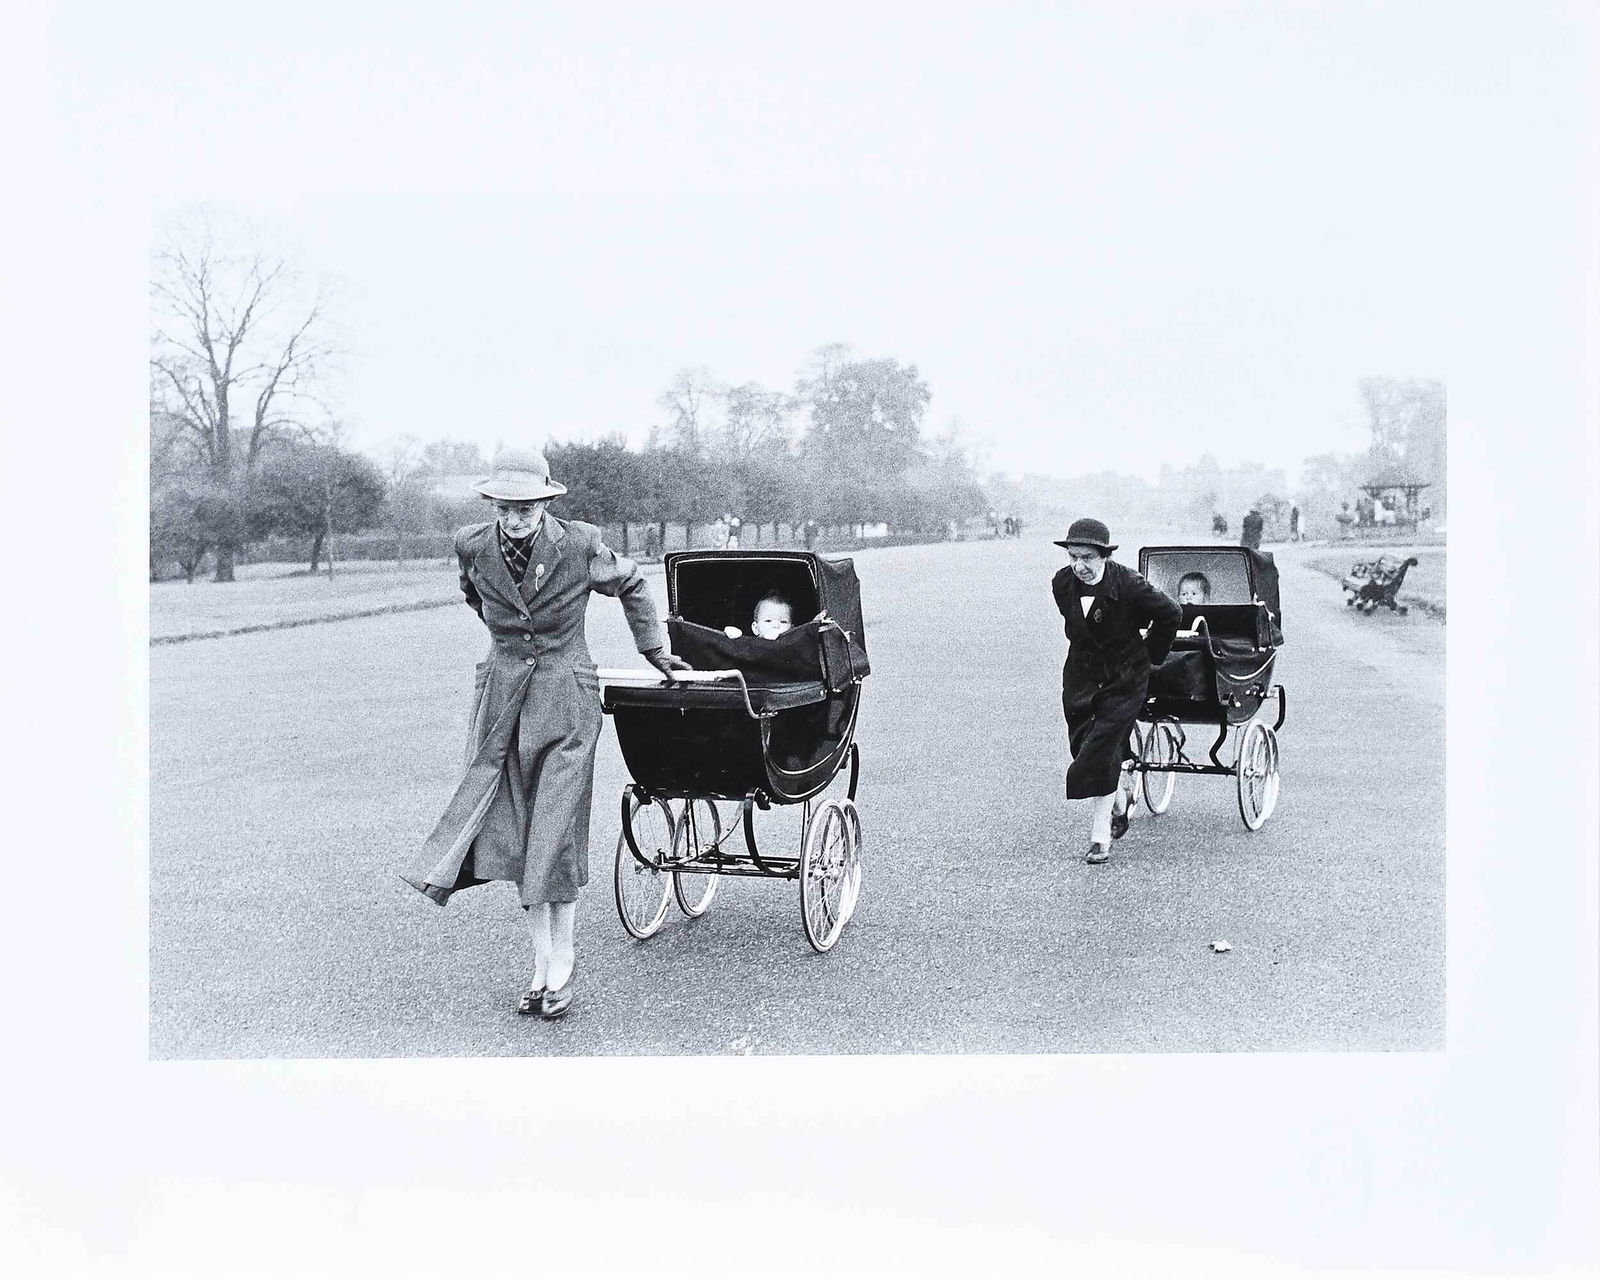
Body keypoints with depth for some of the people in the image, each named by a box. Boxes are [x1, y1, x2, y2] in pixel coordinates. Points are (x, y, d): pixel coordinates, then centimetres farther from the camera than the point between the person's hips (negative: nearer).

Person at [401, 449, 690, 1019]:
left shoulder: (579, 545, -12)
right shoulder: (473, 547, -4)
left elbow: (631, 585, 7)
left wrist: (655, 652, 13)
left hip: (566, 699, -3)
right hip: (503, 697, 3)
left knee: (555, 829, -5)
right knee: (515, 830, 3)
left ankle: (562, 959, 9)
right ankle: (542, 961, 13)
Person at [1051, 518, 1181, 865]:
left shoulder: (1127, 583, -21)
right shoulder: (1062, 583, -6)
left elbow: (1170, 613, -8)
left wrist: (1151, 654, 1)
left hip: (1124, 680, -5)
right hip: (1081, 677, 5)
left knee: (1100, 754, -12)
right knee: (1083, 747, 8)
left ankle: (1100, 837, -3)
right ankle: (1119, 803, 37)